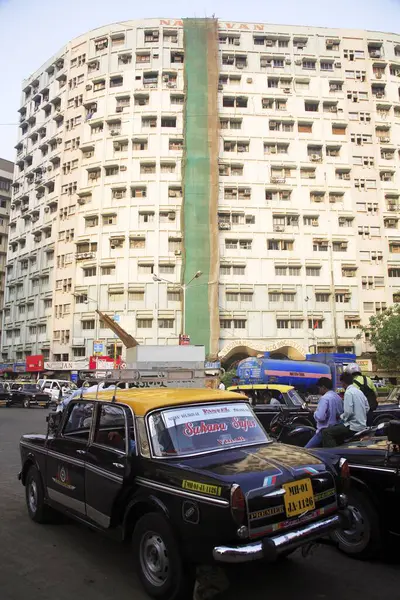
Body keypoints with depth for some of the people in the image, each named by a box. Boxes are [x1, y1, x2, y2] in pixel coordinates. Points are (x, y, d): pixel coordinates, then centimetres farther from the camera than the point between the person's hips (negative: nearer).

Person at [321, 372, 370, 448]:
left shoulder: (348, 392, -15)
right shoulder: (359, 391, 12)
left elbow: (348, 412, -22)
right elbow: (367, 408, 18)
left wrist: (341, 416, -4)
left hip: (353, 426, -10)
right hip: (362, 425, 10)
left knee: (326, 432, -14)